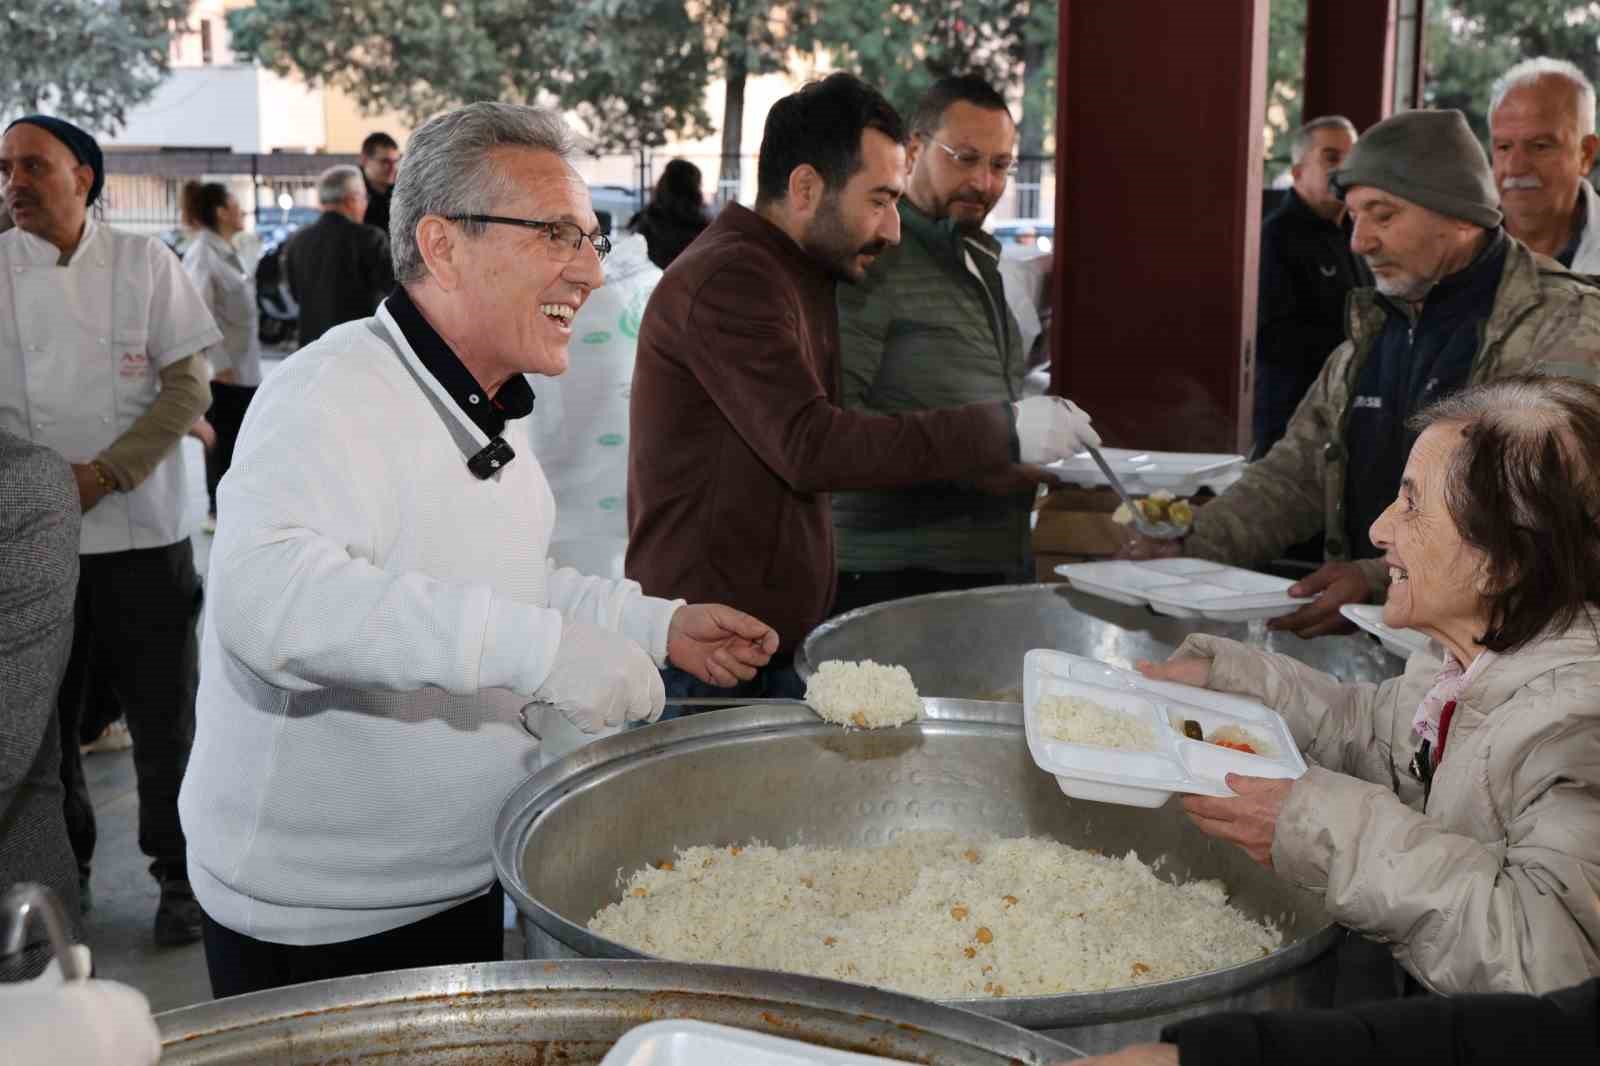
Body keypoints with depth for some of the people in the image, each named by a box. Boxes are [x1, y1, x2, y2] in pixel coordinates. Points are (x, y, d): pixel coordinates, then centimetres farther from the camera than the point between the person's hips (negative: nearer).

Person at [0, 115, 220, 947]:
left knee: (164, 714, 3)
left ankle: (180, 874, 18)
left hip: (141, 529, -2)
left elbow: (188, 387, -4)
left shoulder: (143, 262, -2)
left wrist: (103, 474, -14)